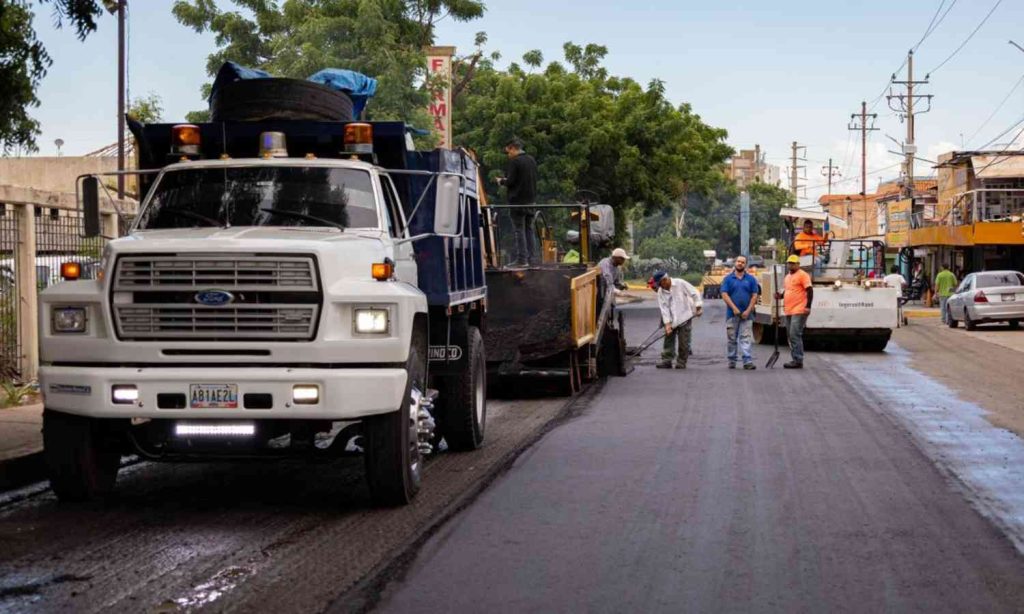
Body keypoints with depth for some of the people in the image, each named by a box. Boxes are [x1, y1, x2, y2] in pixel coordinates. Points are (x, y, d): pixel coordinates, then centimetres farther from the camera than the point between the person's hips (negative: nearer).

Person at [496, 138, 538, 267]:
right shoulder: (531, 160, 11)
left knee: (519, 230, -2)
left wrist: (502, 181, 6)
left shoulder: (514, 161, -13)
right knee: (529, 230, 12)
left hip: (518, 201, -7)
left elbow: (511, 182, -16)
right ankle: (532, 258, 10)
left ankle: (522, 259, -4)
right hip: (531, 201, 7)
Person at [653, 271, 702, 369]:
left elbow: (695, 293, -6)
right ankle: (666, 361, 4)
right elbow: (664, 308, -6)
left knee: (683, 342, -3)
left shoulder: (680, 283, -12)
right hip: (671, 320, 4)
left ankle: (681, 362, 6)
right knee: (668, 339, 1)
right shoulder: (661, 292, -2)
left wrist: (698, 307, -10)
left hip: (685, 317, -4)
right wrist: (667, 324, -13)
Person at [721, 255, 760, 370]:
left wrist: (748, 311, -8)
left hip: (746, 314, 0)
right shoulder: (728, 278, 5)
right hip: (732, 314, 0)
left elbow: (754, 296, 3)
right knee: (732, 338, 6)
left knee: (746, 338, -7)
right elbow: (724, 295, -4)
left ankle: (747, 361, -12)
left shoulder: (751, 279, 7)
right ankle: (732, 361, 14)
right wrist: (734, 308, -14)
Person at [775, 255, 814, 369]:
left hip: (799, 311, -9)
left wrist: (808, 306, -19)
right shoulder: (787, 277, 19)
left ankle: (798, 360, -12)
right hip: (789, 311, 9)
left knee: (795, 335, -14)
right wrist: (780, 295, 7)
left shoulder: (802, 275, -6)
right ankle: (795, 359, 17)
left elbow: (810, 290, -11)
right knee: (791, 336, 11)